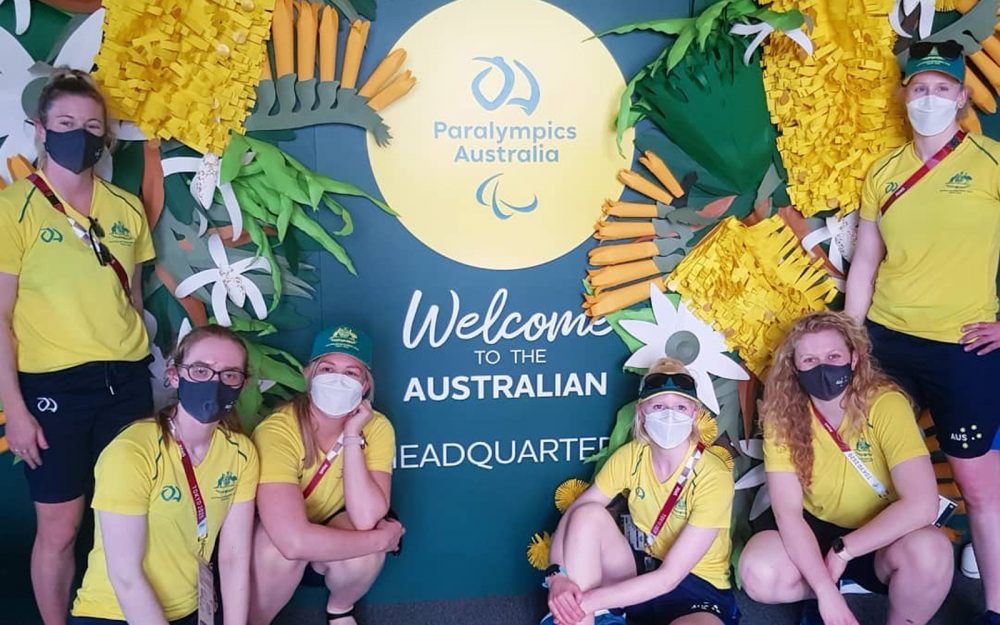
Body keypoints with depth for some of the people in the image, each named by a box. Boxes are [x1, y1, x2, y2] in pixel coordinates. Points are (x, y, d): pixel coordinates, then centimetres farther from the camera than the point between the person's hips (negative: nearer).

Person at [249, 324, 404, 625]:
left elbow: (366, 520, -29)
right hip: (270, 543, -3)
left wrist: (352, 437, -32)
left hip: (331, 536, 3)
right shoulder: (277, 431, -31)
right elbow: (294, 540, -41)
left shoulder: (376, 427, -19)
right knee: (280, 547, -35)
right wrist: (383, 538, -30)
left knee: (365, 550, -28)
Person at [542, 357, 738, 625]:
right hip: (642, 570, 4)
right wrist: (556, 576, -29)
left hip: (698, 588, -4)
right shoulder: (630, 456, -8)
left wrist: (589, 601, -30)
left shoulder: (713, 476, -23)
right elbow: (571, 516, -9)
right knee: (589, 514, -22)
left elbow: (669, 576, -25)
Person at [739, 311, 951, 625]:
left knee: (929, 551, -35)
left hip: (882, 535, -1)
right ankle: (822, 597, 8)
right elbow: (788, 511, -20)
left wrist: (843, 551, -25)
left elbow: (921, 504, -29)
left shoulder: (885, 404, -22)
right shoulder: (783, 416, -15)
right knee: (758, 575, -27)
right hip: (814, 527, 2)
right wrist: (825, 590, -31)